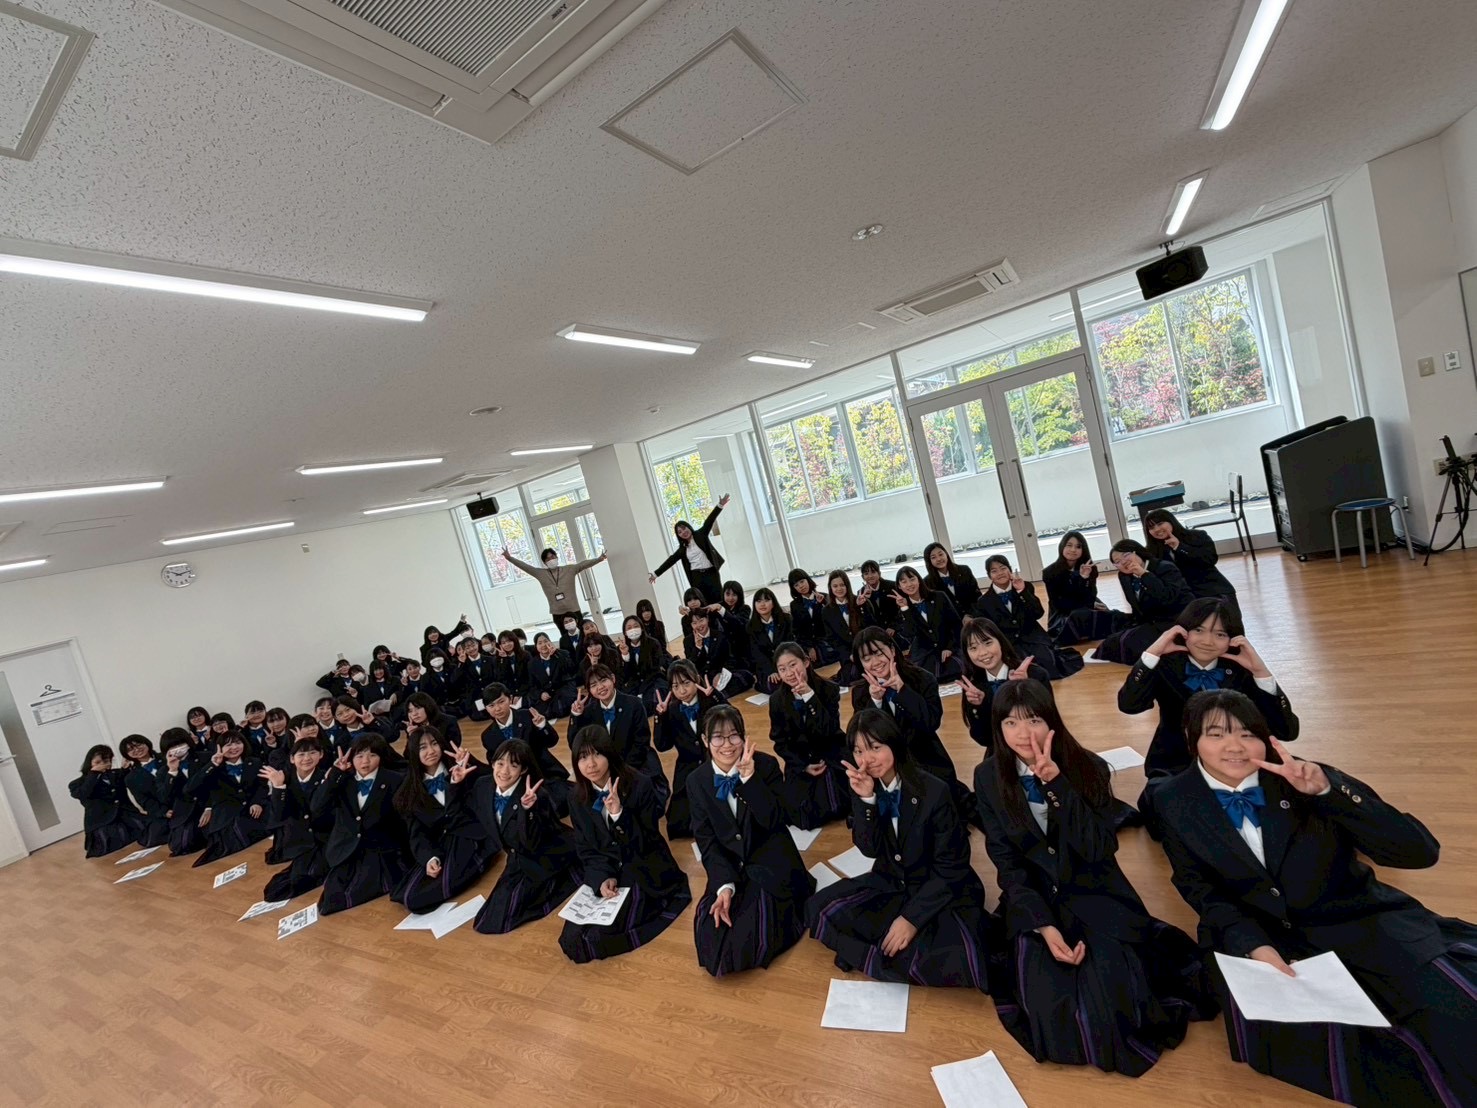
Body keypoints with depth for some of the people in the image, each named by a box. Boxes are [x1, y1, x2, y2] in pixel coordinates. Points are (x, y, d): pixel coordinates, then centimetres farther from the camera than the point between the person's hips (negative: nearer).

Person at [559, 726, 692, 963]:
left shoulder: (640, 786, -16)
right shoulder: (577, 799, 0)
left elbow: (647, 844, -16)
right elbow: (586, 850, 3)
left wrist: (619, 815, -31)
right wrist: (603, 878, -16)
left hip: (645, 874, -5)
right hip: (604, 876, 5)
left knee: (596, 939, -20)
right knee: (571, 940, -13)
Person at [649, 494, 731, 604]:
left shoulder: (701, 534, 3)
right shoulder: (682, 548, 10)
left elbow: (709, 521, -9)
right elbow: (670, 561, 10)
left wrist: (720, 505, -21)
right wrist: (655, 573, 8)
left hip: (711, 573, -2)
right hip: (697, 577, 2)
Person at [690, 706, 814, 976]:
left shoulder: (766, 765, -9)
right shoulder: (697, 782, -3)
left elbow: (772, 820, -18)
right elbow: (706, 841, -4)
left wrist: (749, 776, -29)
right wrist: (725, 885, -18)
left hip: (771, 862, -2)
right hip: (730, 867, 3)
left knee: (753, 940, -20)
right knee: (712, 940, -14)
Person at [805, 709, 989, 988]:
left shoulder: (934, 791, -22)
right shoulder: (863, 787, -8)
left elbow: (950, 869, -18)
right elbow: (870, 849, -11)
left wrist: (912, 917, -22)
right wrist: (866, 800, -26)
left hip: (944, 891, -4)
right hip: (890, 885, 4)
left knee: (949, 962, -32)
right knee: (821, 910, -13)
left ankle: (869, 956, -6)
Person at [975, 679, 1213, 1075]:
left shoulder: (1088, 767, -11)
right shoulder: (989, 777, -9)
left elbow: (1100, 849, -20)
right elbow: (1006, 861, -7)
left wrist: (1056, 785, -30)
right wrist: (1043, 925, -19)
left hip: (1093, 892, 0)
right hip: (1033, 898, 0)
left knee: (1111, 990, -22)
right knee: (1049, 1002, -21)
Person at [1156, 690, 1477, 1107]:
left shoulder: (1308, 779, -10)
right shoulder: (1176, 801, -8)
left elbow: (1421, 851, -16)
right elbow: (1200, 889, 1)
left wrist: (1328, 790, -30)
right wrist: (1253, 945, -16)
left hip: (1356, 919, 0)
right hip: (1255, 933, 1)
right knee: (1287, 1036, -24)